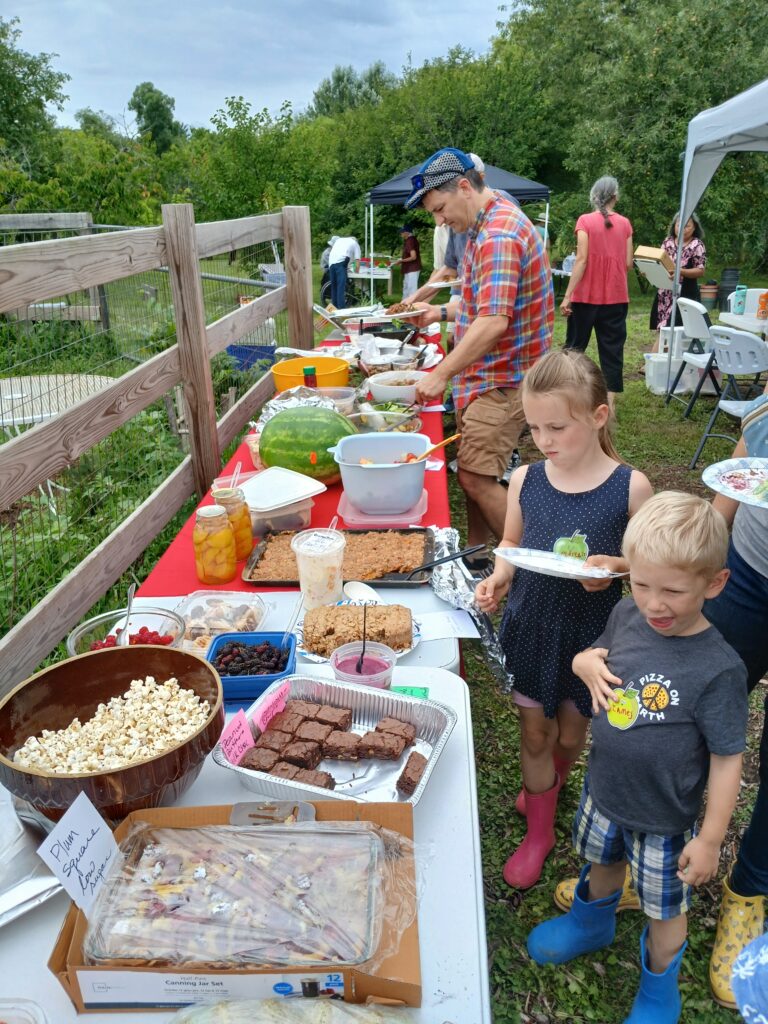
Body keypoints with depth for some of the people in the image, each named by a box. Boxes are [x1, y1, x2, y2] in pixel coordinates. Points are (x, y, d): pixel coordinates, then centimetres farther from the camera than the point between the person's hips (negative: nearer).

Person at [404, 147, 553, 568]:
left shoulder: (499, 235, -20)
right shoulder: (486, 225, 15)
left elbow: (494, 321, -29)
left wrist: (441, 374, -28)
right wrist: (442, 311, 14)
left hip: (504, 379, -10)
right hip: (484, 375, 10)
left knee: (476, 477, -11)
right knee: (473, 472, 13)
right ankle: (477, 556, 26)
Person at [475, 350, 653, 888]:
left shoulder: (630, 487, -14)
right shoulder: (525, 480, -7)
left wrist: (614, 566, -24)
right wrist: (497, 579, -14)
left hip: (592, 631, -1)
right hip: (531, 625, 2)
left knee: (571, 730, 18)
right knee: (535, 730, 13)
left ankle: (551, 786, 54)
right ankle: (540, 829, 38)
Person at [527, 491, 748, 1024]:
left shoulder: (718, 669, -29)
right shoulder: (626, 616, -14)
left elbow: (727, 760, -19)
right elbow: (599, 656, 6)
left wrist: (709, 838, -12)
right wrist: (586, 663, -18)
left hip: (665, 819, -4)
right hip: (604, 791, 5)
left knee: (665, 910, 21)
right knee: (603, 864, 32)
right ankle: (593, 923, 63)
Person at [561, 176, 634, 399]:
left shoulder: (585, 221, -4)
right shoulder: (625, 224, 5)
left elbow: (581, 260, -12)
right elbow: (628, 263, 4)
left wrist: (567, 295, -12)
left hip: (586, 295, -2)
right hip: (616, 296, 2)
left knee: (575, 346, 9)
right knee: (612, 348, 5)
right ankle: (609, 400, 3)